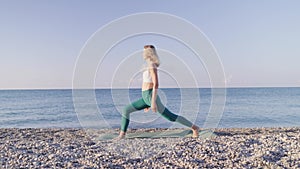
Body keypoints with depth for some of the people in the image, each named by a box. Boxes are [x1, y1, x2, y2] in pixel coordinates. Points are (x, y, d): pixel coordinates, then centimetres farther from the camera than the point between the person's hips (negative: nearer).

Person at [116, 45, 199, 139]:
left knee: (171, 117, -3)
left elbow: (156, 85, -21)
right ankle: (122, 134, 13)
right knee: (126, 110, 7)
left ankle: (194, 127, 9)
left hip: (150, 97, -10)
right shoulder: (150, 65, 16)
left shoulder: (152, 66, -13)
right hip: (146, 97, 10)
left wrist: (153, 102, -23)